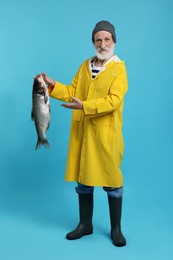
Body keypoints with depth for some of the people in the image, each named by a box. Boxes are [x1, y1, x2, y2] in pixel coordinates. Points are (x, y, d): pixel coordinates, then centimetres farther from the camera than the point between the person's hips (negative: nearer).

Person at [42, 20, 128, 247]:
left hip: (106, 134, -5)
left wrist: (85, 106, -25)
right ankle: (85, 224, 29)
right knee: (83, 180, 12)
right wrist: (52, 84, -1)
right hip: (82, 132, 5)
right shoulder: (85, 66, 13)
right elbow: (72, 92, 12)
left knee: (112, 182, 4)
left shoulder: (119, 68, -5)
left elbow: (113, 101, -18)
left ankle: (116, 229, 21)